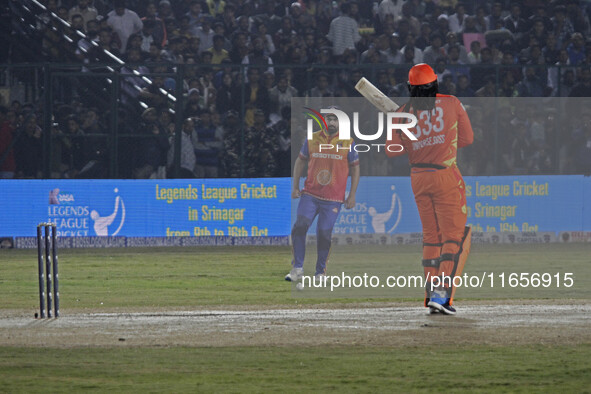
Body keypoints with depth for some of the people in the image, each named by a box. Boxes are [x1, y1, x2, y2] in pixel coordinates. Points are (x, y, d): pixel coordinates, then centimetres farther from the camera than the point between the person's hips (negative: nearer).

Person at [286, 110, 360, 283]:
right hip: (310, 195, 2)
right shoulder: (312, 140, 7)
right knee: (299, 227, -12)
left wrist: (352, 195, 2)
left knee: (324, 234, -4)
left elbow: (355, 169, 7)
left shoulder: (348, 143, 2)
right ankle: (297, 268, -5)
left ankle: (321, 272, 9)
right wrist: (295, 187, 10)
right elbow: (300, 162, 17)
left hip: (333, 199, -2)